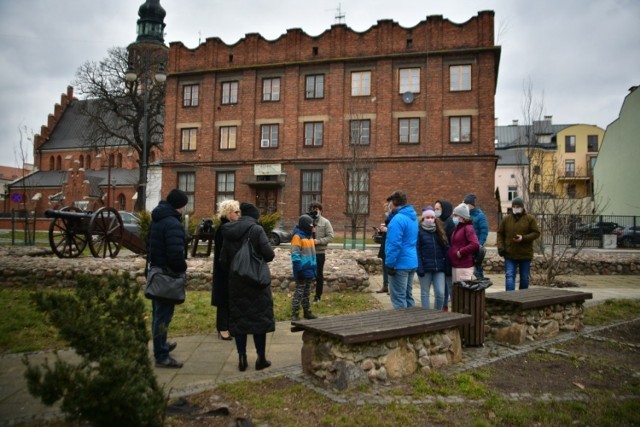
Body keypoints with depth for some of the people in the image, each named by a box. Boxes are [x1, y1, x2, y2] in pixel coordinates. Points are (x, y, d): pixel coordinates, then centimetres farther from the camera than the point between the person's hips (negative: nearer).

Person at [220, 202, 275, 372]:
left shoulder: (228, 232, 3)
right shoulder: (256, 229, -11)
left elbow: (223, 259, 4)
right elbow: (269, 254, -18)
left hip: (236, 281, 4)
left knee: (238, 317, 12)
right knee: (259, 317, 7)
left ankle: (242, 358, 14)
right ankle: (261, 358, 12)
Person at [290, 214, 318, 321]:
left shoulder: (309, 236, 14)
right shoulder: (297, 236, -13)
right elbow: (295, 255, -18)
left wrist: (315, 268, 17)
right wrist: (298, 270, -22)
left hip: (310, 270, 8)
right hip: (303, 271, -8)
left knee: (307, 293, 16)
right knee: (299, 293, -4)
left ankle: (307, 312, 24)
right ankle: (294, 314, 1)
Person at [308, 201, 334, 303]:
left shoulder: (325, 222, -3)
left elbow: (330, 237, -7)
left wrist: (319, 241, -17)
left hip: (319, 252, -2)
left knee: (319, 275, 9)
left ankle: (318, 296, 21)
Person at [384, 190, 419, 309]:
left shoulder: (398, 219, -18)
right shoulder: (413, 217, 13)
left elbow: (394, 244, -22)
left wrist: (389, 264, -18)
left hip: (400, 264, -10)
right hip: (412, 262, 10)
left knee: (398, 298, -2)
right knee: (407, 296, 16)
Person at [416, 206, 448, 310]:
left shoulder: (439, 230, 11)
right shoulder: (419, 232, -3)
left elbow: (446, 248, 10)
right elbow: (417, 251, -8)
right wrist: (419, 268, -16)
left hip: (439, 267, 3)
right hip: (425, 267, -3)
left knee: (440, 293, 0)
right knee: (425, 293, 7)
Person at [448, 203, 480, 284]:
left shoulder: (467, 228, -12)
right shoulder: (457, 228, 15)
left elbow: (475, 245, -25)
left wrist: (461, 252, -19)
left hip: (464, 267, -9)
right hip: (455, 266, 9)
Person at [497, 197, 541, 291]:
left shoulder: (530, 218, 0)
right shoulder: (506, 219, 5)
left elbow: (536, 233, -3)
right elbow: (500, 234, 9)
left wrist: (523, 238, -18)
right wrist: (500, 247, -5)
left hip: (525, 254, 0)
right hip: (510, 255, 0)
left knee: (524, 278, 12)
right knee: (509, 276, -8)